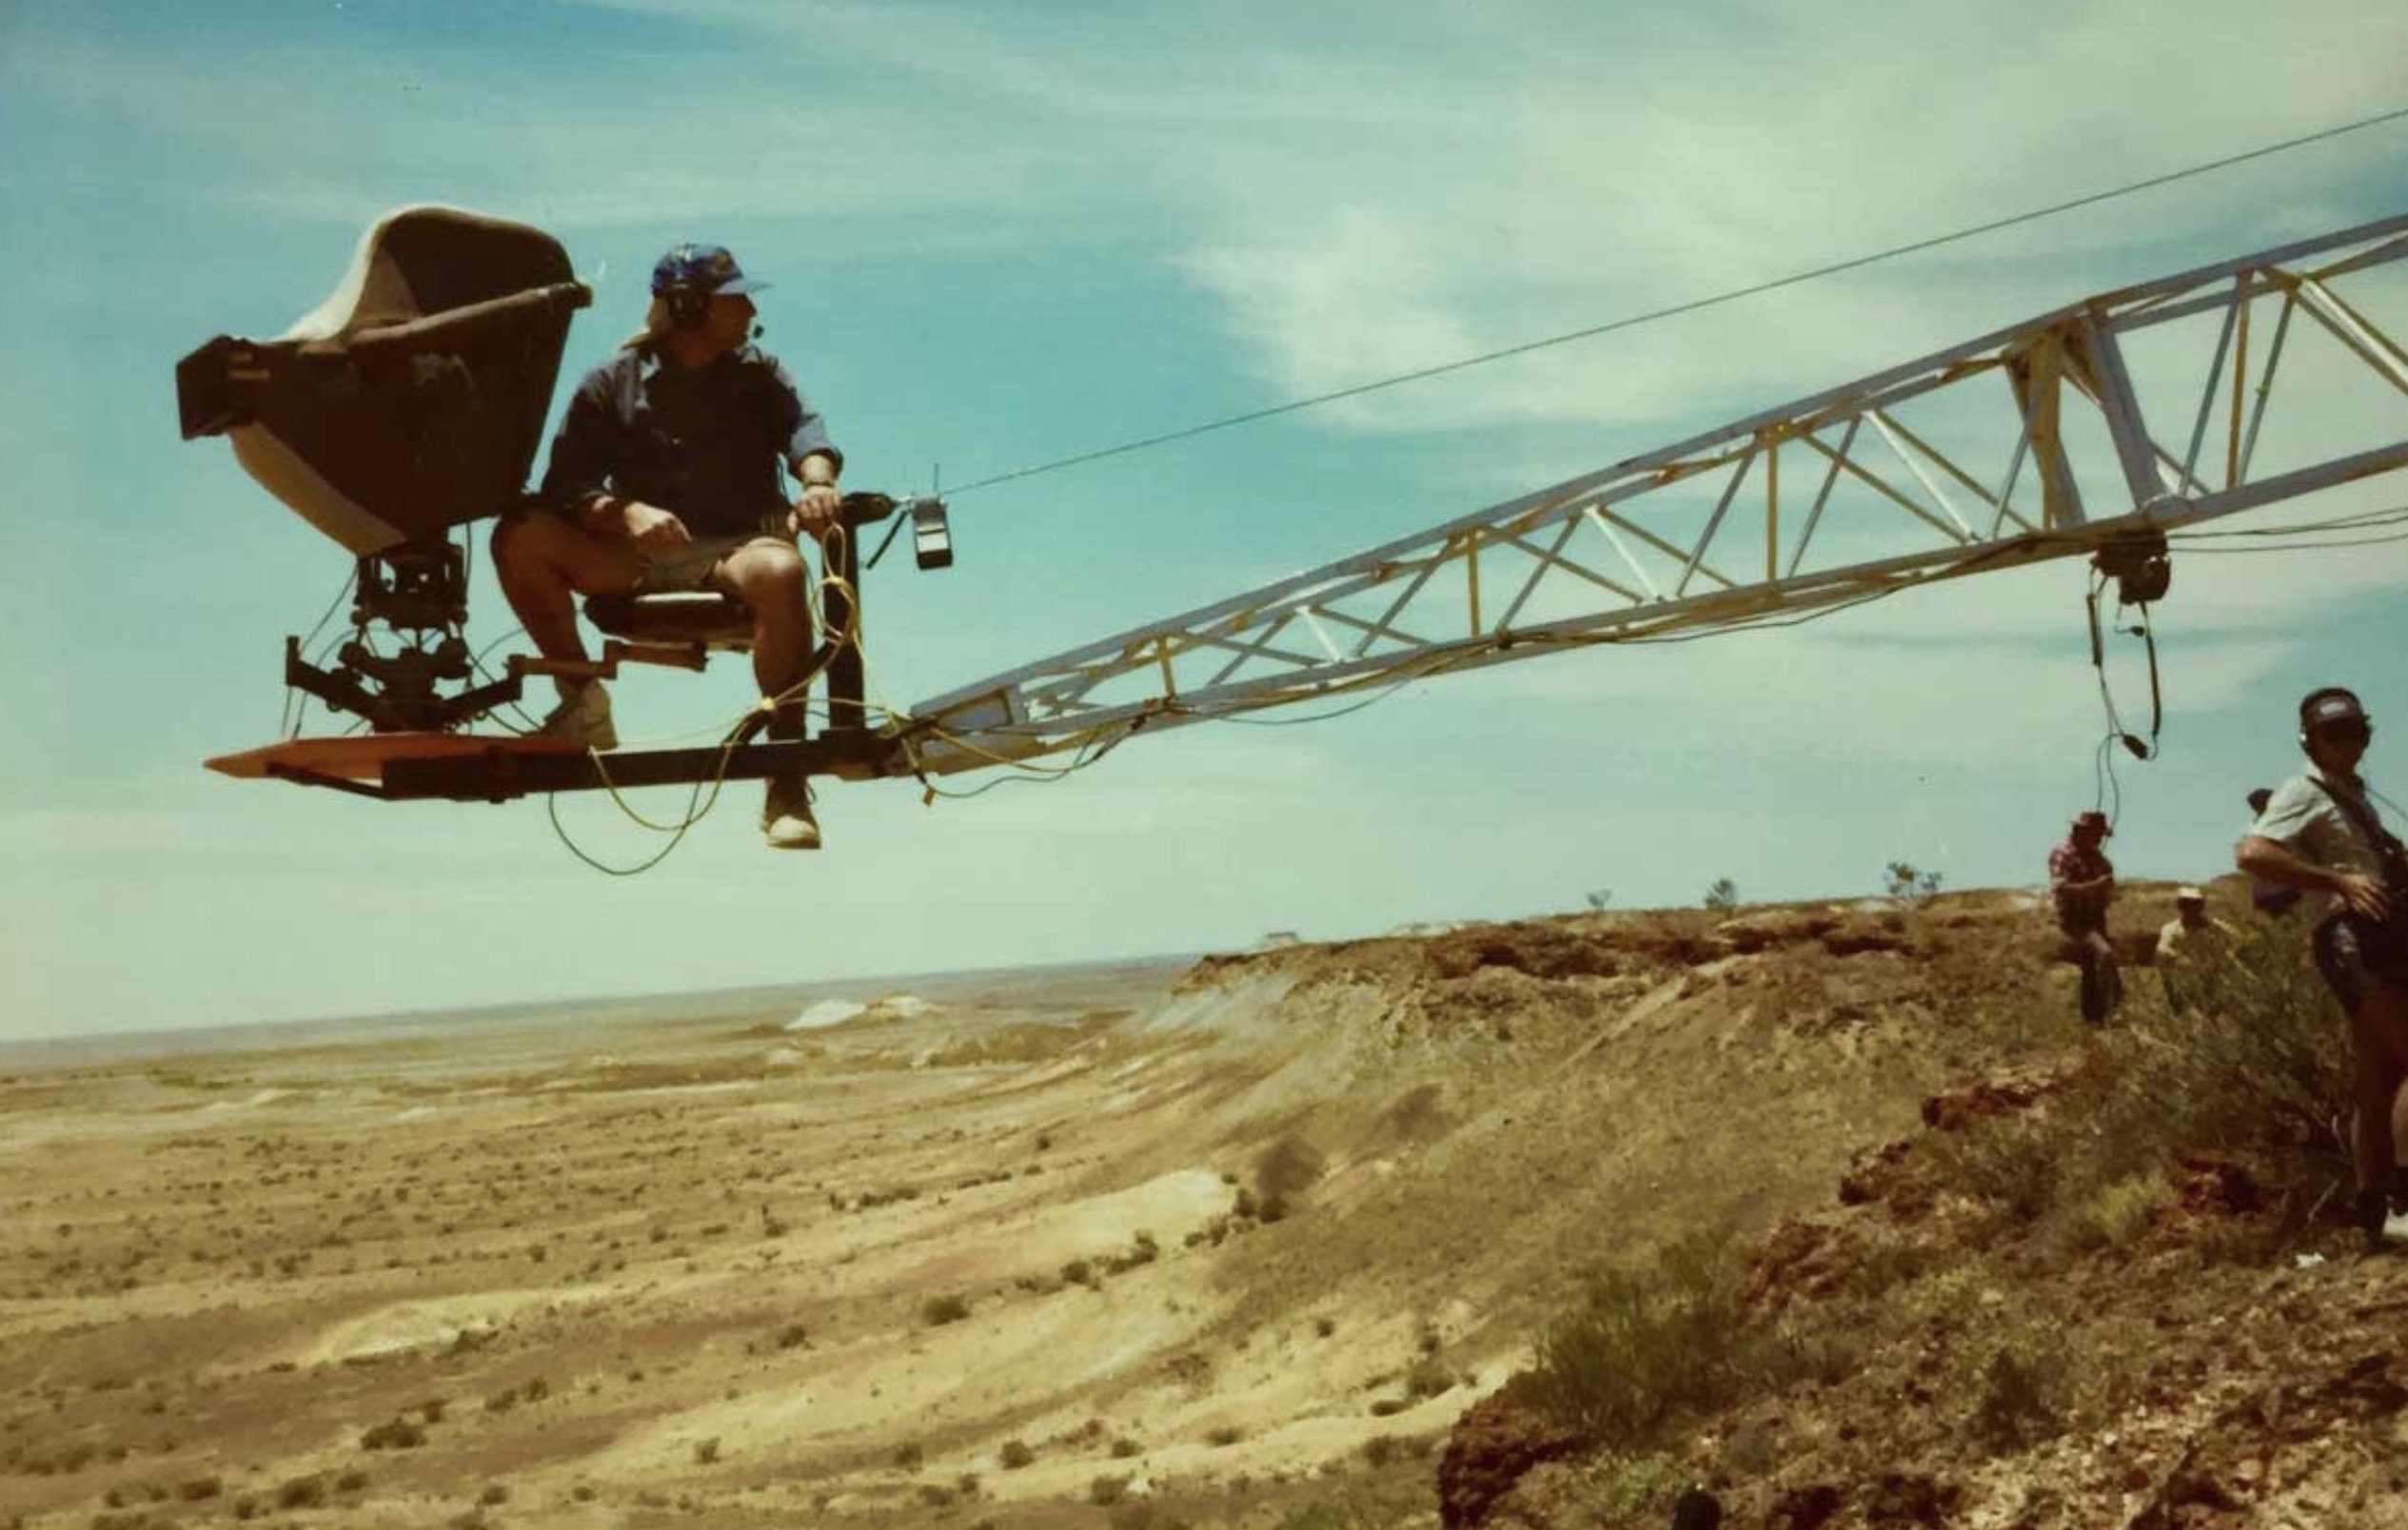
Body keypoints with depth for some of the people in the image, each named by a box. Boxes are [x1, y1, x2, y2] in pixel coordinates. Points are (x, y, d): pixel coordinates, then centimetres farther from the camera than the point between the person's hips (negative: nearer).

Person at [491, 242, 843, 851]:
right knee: (519, 537, -22)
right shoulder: (613, 382, 8)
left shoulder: (758, 372, 13)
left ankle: (787, 785, -35)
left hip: (735, 549, -1)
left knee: (780, 571, -38)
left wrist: (816, 480, -31)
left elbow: (804, 428, -7)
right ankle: (583, 704, -4)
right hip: (638, 558, 1)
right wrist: (627, 513, -24)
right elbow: (566, 487, -2)